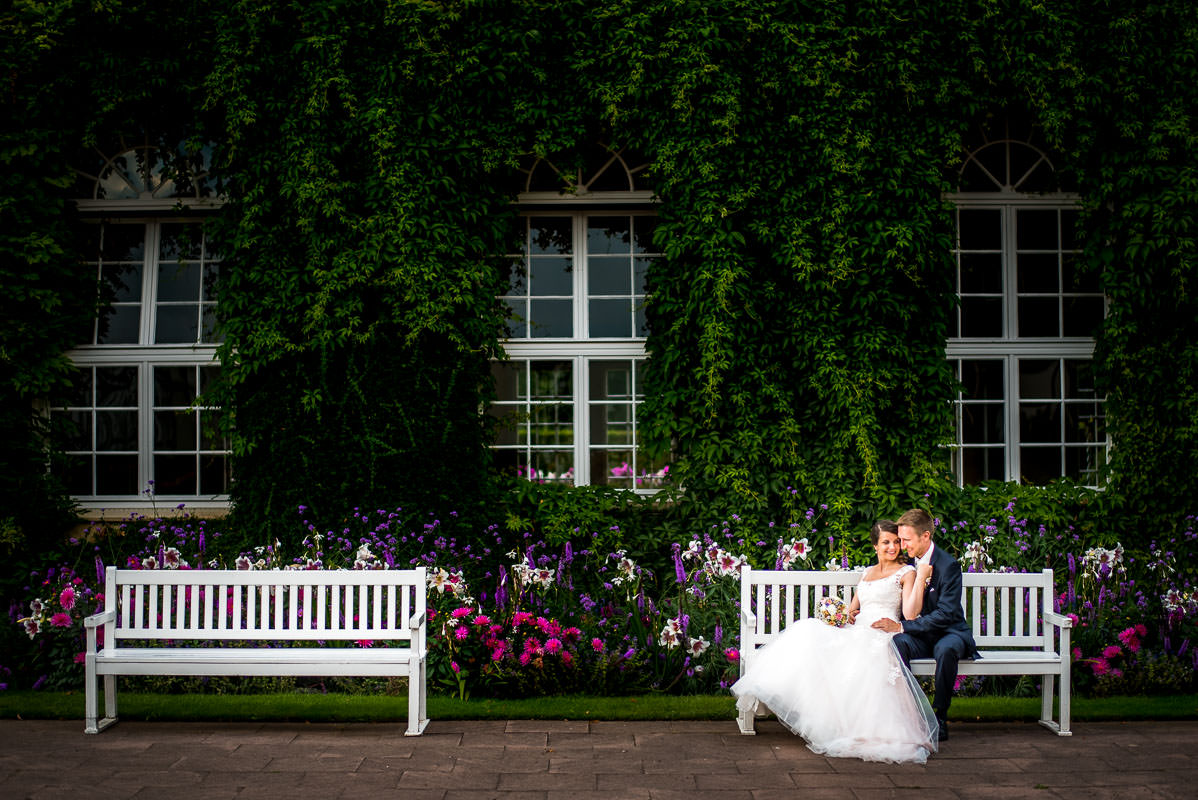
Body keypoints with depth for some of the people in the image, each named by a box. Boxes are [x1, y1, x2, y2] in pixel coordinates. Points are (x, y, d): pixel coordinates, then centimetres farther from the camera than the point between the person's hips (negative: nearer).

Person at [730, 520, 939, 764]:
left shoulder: (906, 573, 7)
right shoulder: (867, 572, 25)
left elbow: (910, 614, -8)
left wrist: (921, 577, -11)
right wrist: (851, 614, 5)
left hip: (881, 637, -6)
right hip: (857, 634, 6)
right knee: (808, 632, -18)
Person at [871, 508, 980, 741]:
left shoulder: (948, 565, -14)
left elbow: (946, 614, -22)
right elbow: (905, 609, 13)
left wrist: (902, 626, -28)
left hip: (949, 632, -4)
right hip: (919, 636, 4)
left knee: (946, 650, -39)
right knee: (897, 643, -30)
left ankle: (940, 717, -21)